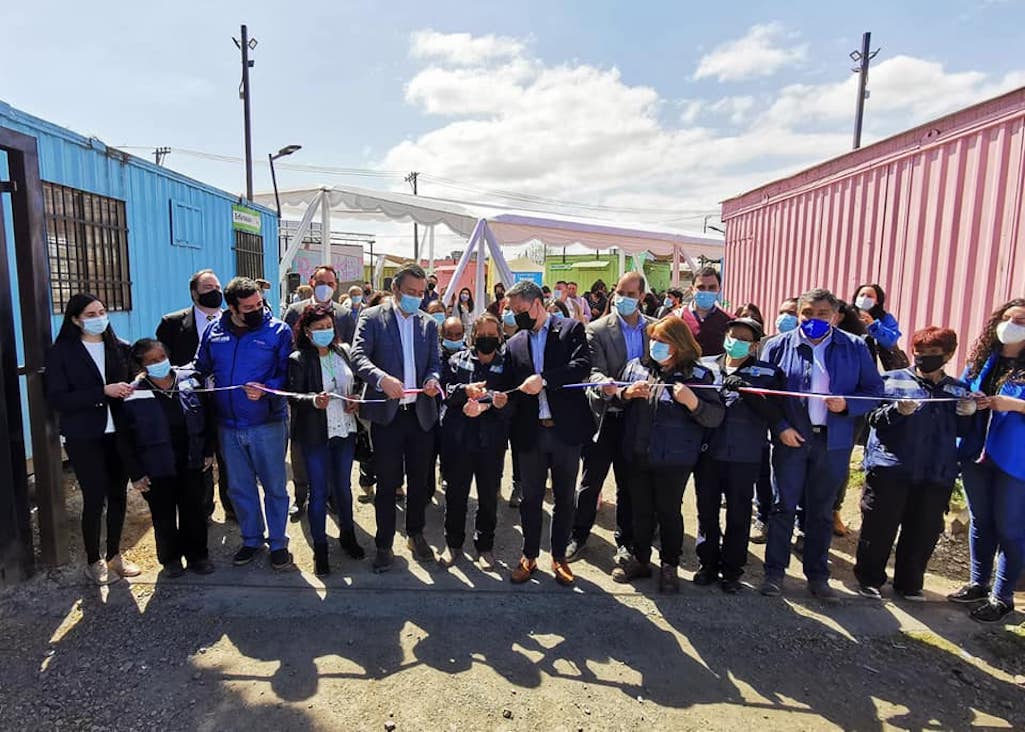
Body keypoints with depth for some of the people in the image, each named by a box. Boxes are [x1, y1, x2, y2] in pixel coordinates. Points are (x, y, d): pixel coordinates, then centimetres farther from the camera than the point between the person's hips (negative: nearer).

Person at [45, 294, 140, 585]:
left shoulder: (120, 347, 5)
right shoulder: (61, 352, -4)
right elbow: (57, 399, -11)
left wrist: (131, 388, -10)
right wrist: (103, 392, -21)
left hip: (119, 433, 3)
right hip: (84, 438, -3)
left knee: (118, 494, 9)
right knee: (95, 498, 1)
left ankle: (114, 555, 27)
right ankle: (94, 561, 20)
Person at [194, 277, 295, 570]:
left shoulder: (278, 331, -8)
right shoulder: (214, 332, 4)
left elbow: (288, 374, -9)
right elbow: (200, 368, 12)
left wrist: (266, 389, -25)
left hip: (267, 425, -4)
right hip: (228, 426, 4)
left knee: (275, 486, 7)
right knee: (239, 488, 16)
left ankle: (278, 542, 25)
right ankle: (252, 538, 35)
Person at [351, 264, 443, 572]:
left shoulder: (428, 323, 10)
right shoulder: (372, 318, -2)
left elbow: (435, 362, 9)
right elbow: (358, 356, -14)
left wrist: (433, 379, -15)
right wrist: (382, 378, -33)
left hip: (421, 413, 4)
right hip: (387, 413, -3)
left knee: (419, 480, 15)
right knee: (387, 483, 5)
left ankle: (416, 534, 35)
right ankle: (384, 544, 22)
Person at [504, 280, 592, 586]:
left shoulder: (571, 329, -1)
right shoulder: (514, 344, 10)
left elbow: (583, 366, -16)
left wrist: (543, 380, -24)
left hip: (566, 429, -2)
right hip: (530, 432, 3)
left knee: (564, 498, 11)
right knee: (530, 498, 12)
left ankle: (559, 557, 28)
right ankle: (529, 556, 30)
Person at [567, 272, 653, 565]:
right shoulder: (597, 329, -5)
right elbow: (595, 370, -14)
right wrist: (605, 385, -35)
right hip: (605, 416, -2)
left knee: (629, 484, 15)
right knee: (590, 481, 8)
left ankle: (625, 541, 30)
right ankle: (579, 536, 25)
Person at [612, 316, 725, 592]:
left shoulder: (697, 375, -7)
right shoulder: (636, 367, 4)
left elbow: (716, 416, -10)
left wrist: (692, 401, -27)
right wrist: (626, 393, -10)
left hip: (674, 459, -3)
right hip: (638, 455, 4)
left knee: (669, 512, 10)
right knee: (641, 510, 16)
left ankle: (669, 566, 28)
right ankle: (640, 560, 34)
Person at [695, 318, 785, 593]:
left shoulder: (767, 374, 3)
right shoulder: (706, 367, 7)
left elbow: (775, 415, -9)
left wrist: (746, 390, -20)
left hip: (745, 456, -1)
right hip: (708, 453, 2)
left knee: (738, 515, 9)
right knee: (707, 511, 11)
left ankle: (731, 570, 25)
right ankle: (708, 564, 28)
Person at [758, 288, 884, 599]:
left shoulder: (855, 348, 2)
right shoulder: (778, 346, -2)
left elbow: (874, 390, 3)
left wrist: (846, 405, -16)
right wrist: (781, 428, -12)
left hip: (834, 442, 2)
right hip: (791, 438, -1)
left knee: (822, 511, 13)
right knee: (783, 506, 4)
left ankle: (817, 575, 26)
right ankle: (774, 571, 16)